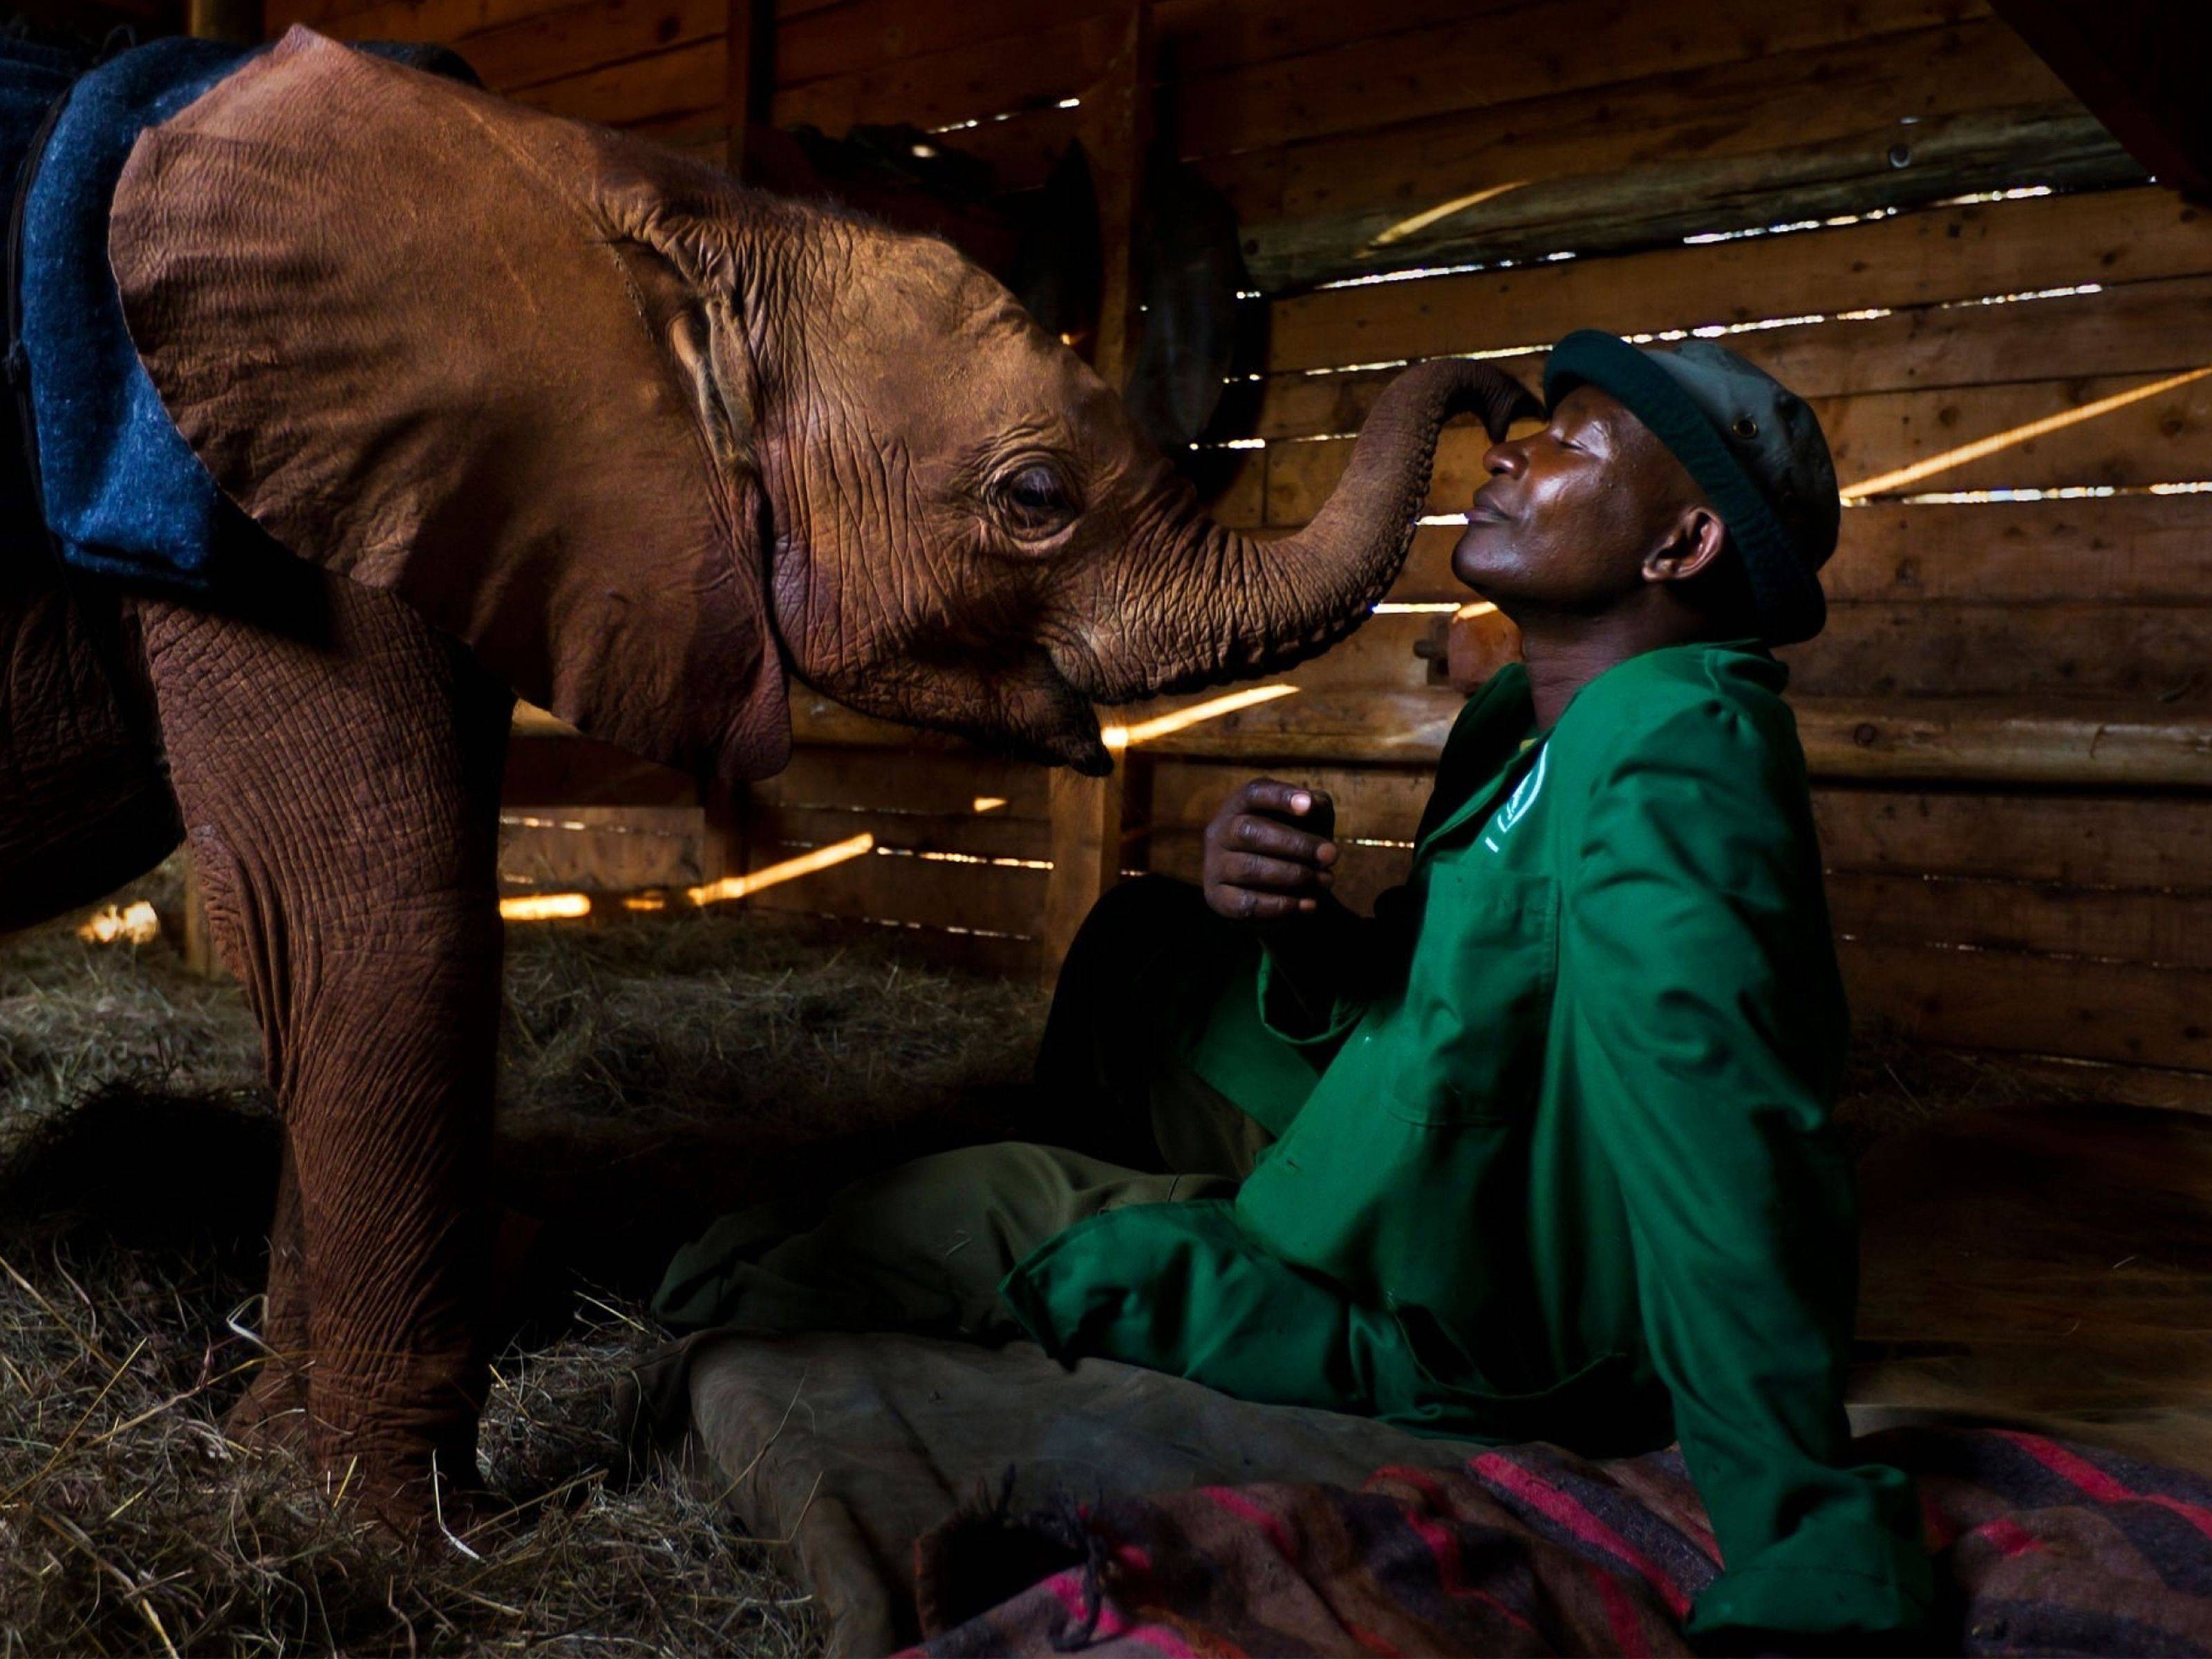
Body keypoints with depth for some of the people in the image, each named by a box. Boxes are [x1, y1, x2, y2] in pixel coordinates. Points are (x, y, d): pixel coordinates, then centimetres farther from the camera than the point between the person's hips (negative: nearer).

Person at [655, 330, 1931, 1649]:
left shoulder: (1677, 750, -28)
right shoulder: (1521, 720, 1)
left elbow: (1732, 1183, -36)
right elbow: (1422, 998, 5)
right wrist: (1297, 930, -16)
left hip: (1474, 1351, -8)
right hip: (1454, 1218, 9)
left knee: (965, 1213, 1)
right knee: (1149, 947, 17)